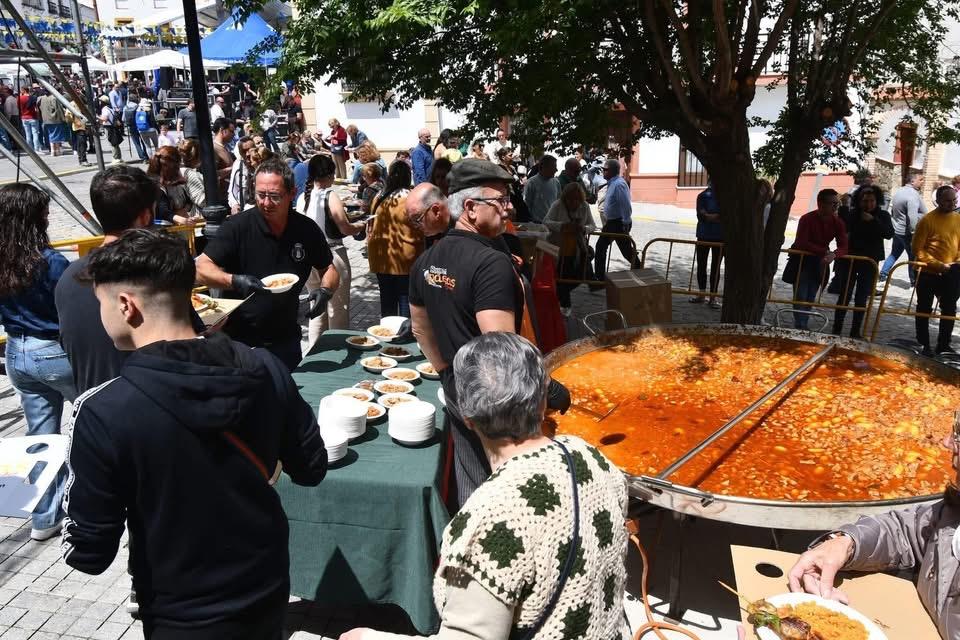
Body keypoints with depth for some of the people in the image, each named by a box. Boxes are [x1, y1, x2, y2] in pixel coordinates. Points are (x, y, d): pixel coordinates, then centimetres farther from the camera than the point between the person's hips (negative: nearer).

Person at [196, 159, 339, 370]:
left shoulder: (307, 229, -3)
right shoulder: (237, 226, -13)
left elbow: (329, 269, 9)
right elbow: (201, 268, -14)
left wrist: (325, 291, -13)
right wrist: (233, 281, -32)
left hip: (286, 340, 3)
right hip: (239, 340, -3)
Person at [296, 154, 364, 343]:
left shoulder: (302, 198, 1)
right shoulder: (331, 197, -14)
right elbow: (346, 229, -15)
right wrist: (360, 225, 4)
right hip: (332, 255, -6)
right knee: (338, 309, 8)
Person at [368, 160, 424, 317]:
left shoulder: (379, 198, 1)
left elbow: (372, 227, 9)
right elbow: (420, 229, -9)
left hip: (381, 257, 5)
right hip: (405, 258, -4)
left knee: (387, 298, 13)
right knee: (405, 298, 4)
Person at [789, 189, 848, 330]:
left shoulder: (838, 222, -6)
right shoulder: (807, 219, -21)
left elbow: (843, 247, -12)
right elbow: (801, 244, -29)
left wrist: (833, 254, -35)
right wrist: (825, 251, -33)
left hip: (820, 262, 5)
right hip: (801, 260, -5)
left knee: (810, 298, 9)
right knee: (801, 296, -6)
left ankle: (803, 326, 17)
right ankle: (800, 327, -1)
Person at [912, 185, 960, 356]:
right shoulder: (927, 220, -13)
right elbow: (918, 249, -14)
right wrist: (938, 265, -19)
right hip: (929, 274, -5)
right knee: (924, 310, 7)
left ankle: (944, 344, 25)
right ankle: (924, 344, 19)